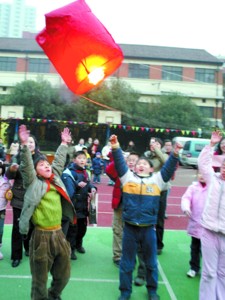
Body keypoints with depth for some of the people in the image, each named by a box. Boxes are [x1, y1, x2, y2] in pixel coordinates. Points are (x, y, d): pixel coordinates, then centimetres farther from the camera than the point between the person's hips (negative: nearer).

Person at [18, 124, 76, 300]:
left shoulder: (55, 179, 8)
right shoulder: (33, 183, -5)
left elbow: (59, 161, 17)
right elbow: (26, 165, -16)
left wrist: (64, 144, 22)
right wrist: (25, 145, -26)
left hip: (59, 234, 6)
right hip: (42, 236, -5)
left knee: (63, 275, 21)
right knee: (40, 278, 11)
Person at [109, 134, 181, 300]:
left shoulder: (157, 179, 4)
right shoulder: (128, 177, 2)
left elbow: (169, 168, -3)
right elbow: (120, 162, -6)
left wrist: (175, 153, -15)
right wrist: (115, 147, -18)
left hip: (148, 228, 1)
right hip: (130, 227, 0)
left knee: (151, 261, 17)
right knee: (127, 261, 13)